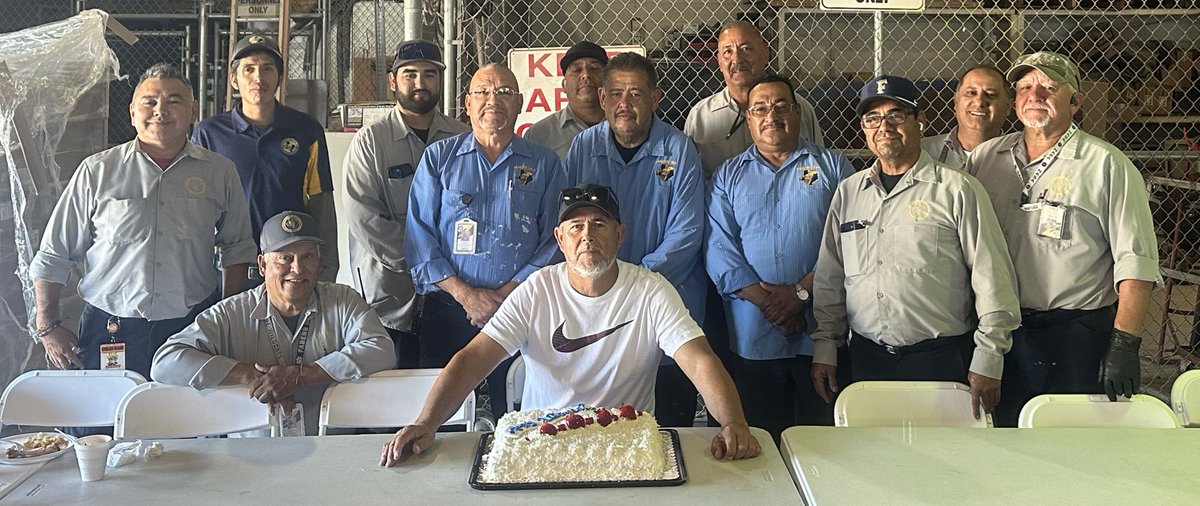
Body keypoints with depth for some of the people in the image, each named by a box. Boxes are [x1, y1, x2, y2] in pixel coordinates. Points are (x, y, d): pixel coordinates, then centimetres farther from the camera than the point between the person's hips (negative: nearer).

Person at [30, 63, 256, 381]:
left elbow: (237, 248, 12)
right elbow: (53, 256, 5)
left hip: (190, 330, 1)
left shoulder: (220, 172, 4)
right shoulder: (97, 171, 1)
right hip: (108, 329, 0)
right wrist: (48, 327, 2)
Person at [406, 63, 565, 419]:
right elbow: (420, 235, 2)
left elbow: (553, 241, 2)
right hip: (448, 308, 0)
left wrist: (506, 294, -11)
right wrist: (465, 294, -10)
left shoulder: (545, 164, 9)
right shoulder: (438, 157, 9)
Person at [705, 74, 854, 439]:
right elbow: (718, 249, 0)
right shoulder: (728, 176, 12)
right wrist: (767, 301, -12)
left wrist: (801, 292, -13)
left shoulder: (833, 167, 9)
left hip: (820, 332, -1)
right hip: (753, 336, 1)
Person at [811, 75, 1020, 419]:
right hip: (866, 360, 4)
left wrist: (988, 359, -7)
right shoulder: (848, 193, 11)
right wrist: (824, 347, 10)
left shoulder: (957, 190, -3)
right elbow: (829, 279, 14)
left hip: (941, 360, -3)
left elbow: (992, 280, -4)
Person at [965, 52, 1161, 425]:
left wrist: (1125, 344, -17)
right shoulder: (985, 158, 9)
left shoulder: (1107, 165, -3)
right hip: (997, 335, 4)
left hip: (1078, 342, -3)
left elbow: (1136, 262, -8)